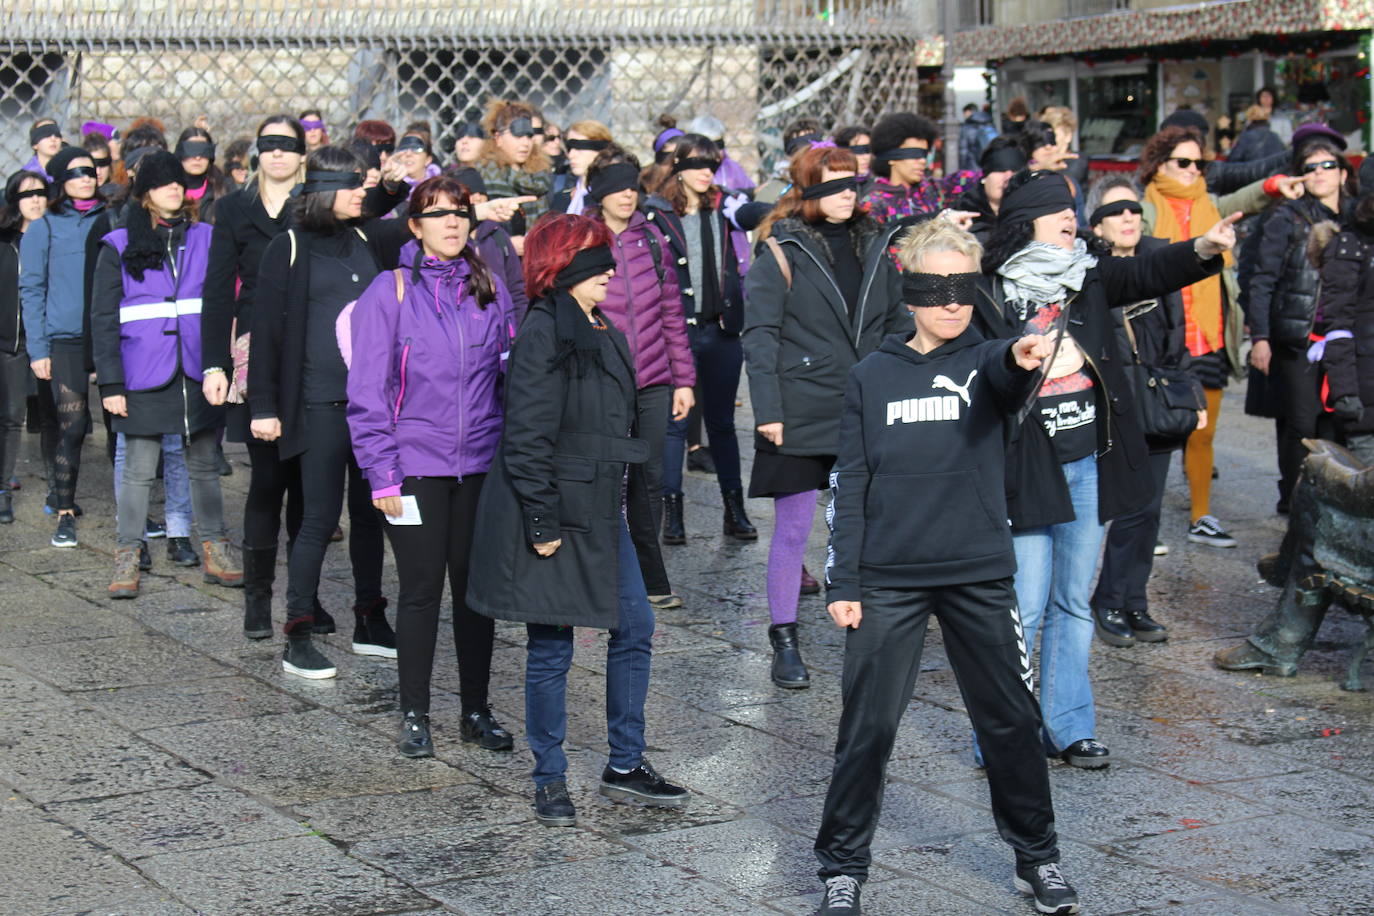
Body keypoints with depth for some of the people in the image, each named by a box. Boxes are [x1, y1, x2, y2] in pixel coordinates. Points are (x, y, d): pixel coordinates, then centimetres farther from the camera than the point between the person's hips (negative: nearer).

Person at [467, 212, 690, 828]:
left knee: (635, 630, 10)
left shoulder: (603, 335, 13)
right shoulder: (543, 333, -15)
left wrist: (632, 508, 18)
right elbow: (526, 437, -19)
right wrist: (541, 522, -21)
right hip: (556, 514, -9)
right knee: (551, 649, 2)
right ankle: (550, 781, 14)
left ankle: (625, 767, 21)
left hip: (604, 511, 9)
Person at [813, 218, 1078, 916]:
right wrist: (842, 582, -1)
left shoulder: (984, 362, 1)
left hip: (979, 576, 0)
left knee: (1011, 722, 8)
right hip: (889, 581, 0)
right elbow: (849, 484, 5)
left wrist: (1022, 360, -49)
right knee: (867, 728, 3)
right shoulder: (872, 377, 4)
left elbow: (1006, 381, -25)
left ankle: (1036, 856, 26)